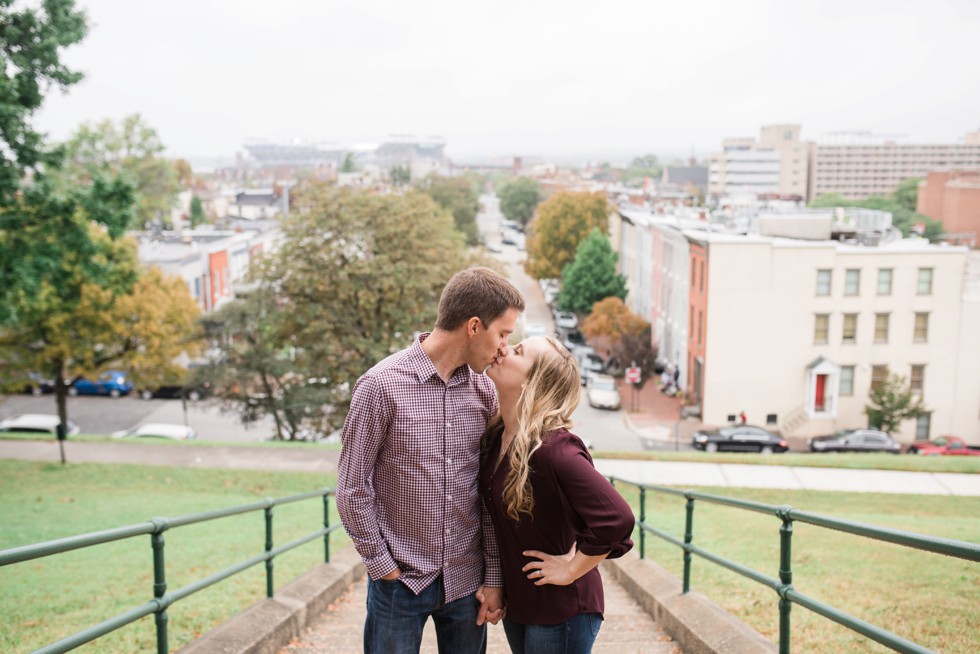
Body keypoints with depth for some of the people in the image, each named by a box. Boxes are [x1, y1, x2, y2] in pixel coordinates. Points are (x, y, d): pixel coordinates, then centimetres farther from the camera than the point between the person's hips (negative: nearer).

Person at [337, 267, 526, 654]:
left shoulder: (483, 390, 1)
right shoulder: (382, 385, -13)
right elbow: (353, 488, -8)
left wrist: (494, 578, 3)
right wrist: (383, 565, -6)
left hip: (467, 581, 4)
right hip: (401, 580, -4)